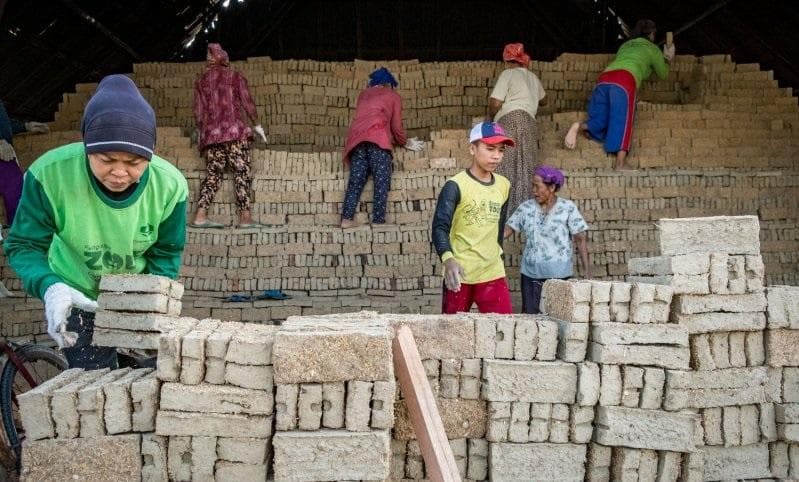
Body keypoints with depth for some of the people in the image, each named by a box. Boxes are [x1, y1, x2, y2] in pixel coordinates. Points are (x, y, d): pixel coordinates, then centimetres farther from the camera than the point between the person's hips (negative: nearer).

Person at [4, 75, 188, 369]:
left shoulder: (169, 185, -26)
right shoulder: (50, 174, -30)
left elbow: (166, 254, -12)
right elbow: (23, 246, -21)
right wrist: (50, 288, -41)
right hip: (77, 297, -1)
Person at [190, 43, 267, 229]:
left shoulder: (201, 81, 16)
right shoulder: (235, 77, 7)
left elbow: (198, 111, 13)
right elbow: (247, 103, 2)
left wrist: (202, 132, 24)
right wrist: (257, 125, 11)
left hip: (210, 133, 4)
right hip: (234, 130, -4)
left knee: (212, 173, 5)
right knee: (242, 172, -5)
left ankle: (200, 215, -6)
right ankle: (245, 217, -11)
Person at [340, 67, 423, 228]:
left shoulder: (363, 94, 32)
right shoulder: (393, 96, 20)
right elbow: (396, 127, 15)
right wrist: (406, 143, 29)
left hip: (356, 138, 5)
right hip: (377, 136, -5)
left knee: (356, 180, 1)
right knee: (382, 181, -5)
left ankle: (347, 219, -10)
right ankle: (378, 221, -12)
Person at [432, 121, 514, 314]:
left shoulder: (503, 185, 7)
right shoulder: (455, 185, -11)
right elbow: (440, 227, -20)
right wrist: (448, 260, -36)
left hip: (493, 273, 4)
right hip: (459, 274, -4)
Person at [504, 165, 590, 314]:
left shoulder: (568, 208, -4)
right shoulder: (526, 207, 4)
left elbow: (581, 239, -3)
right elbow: (507, 229, 4)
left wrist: (586, 269, -7)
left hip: (558, 274, -3)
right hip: (531, 274, 3)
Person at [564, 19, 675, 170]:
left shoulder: (625, 45, 36)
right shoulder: (652, 49, 23)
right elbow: (663, 73, 35)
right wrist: (667, 60, 56)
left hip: (604, 78, 5)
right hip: (625, 80, -5)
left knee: (600, 123, 6)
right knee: (622, 120, -12)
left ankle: (580, 127, -26)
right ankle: (621, 163, -26)